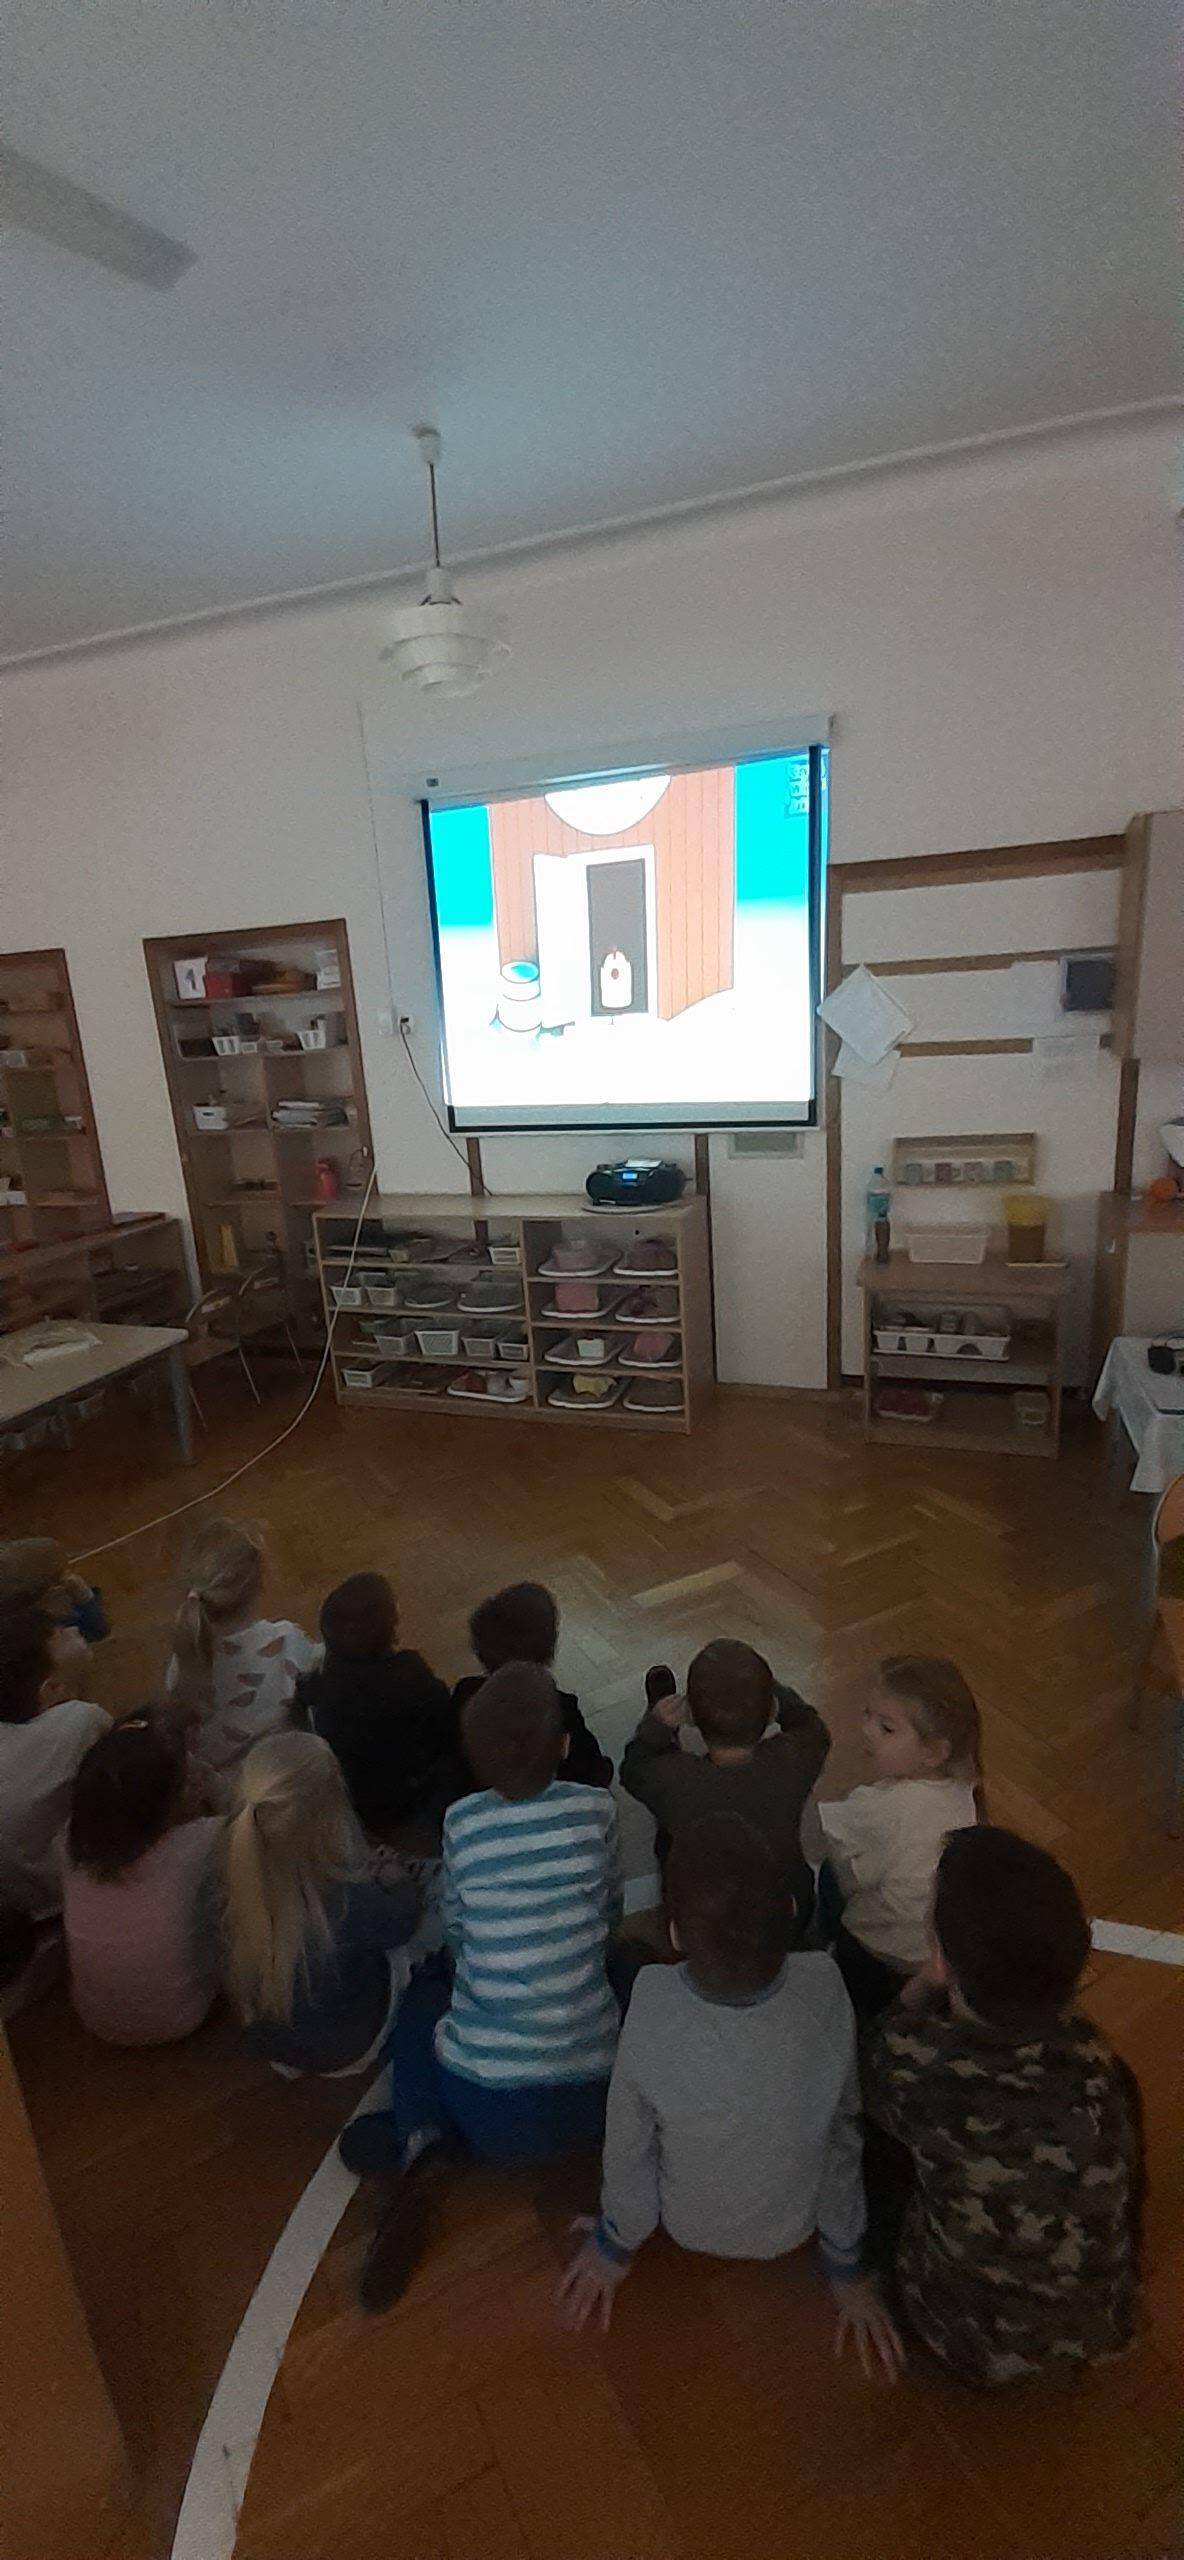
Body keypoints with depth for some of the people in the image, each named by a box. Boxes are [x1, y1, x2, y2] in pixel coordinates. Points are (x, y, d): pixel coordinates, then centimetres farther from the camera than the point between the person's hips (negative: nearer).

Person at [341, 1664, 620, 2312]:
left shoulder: (461, 1823, -8)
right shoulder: (596, 1810, -8)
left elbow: (458, 1938, 7)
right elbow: (606, 1917, 9)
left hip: (486, 2107, 0)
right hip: (592, 2100, 0)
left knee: (425, 1991, 31)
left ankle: (419, 2146, 3)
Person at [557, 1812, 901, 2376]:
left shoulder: (651, 2005, -38)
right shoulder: (825, 1988, -34)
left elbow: (629, 2150, -19)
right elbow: (843, 2130, -16)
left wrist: (614, 2246, 3)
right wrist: (847, 2268, 3)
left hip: (688, 2229, -1)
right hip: (792, 2230, 1)